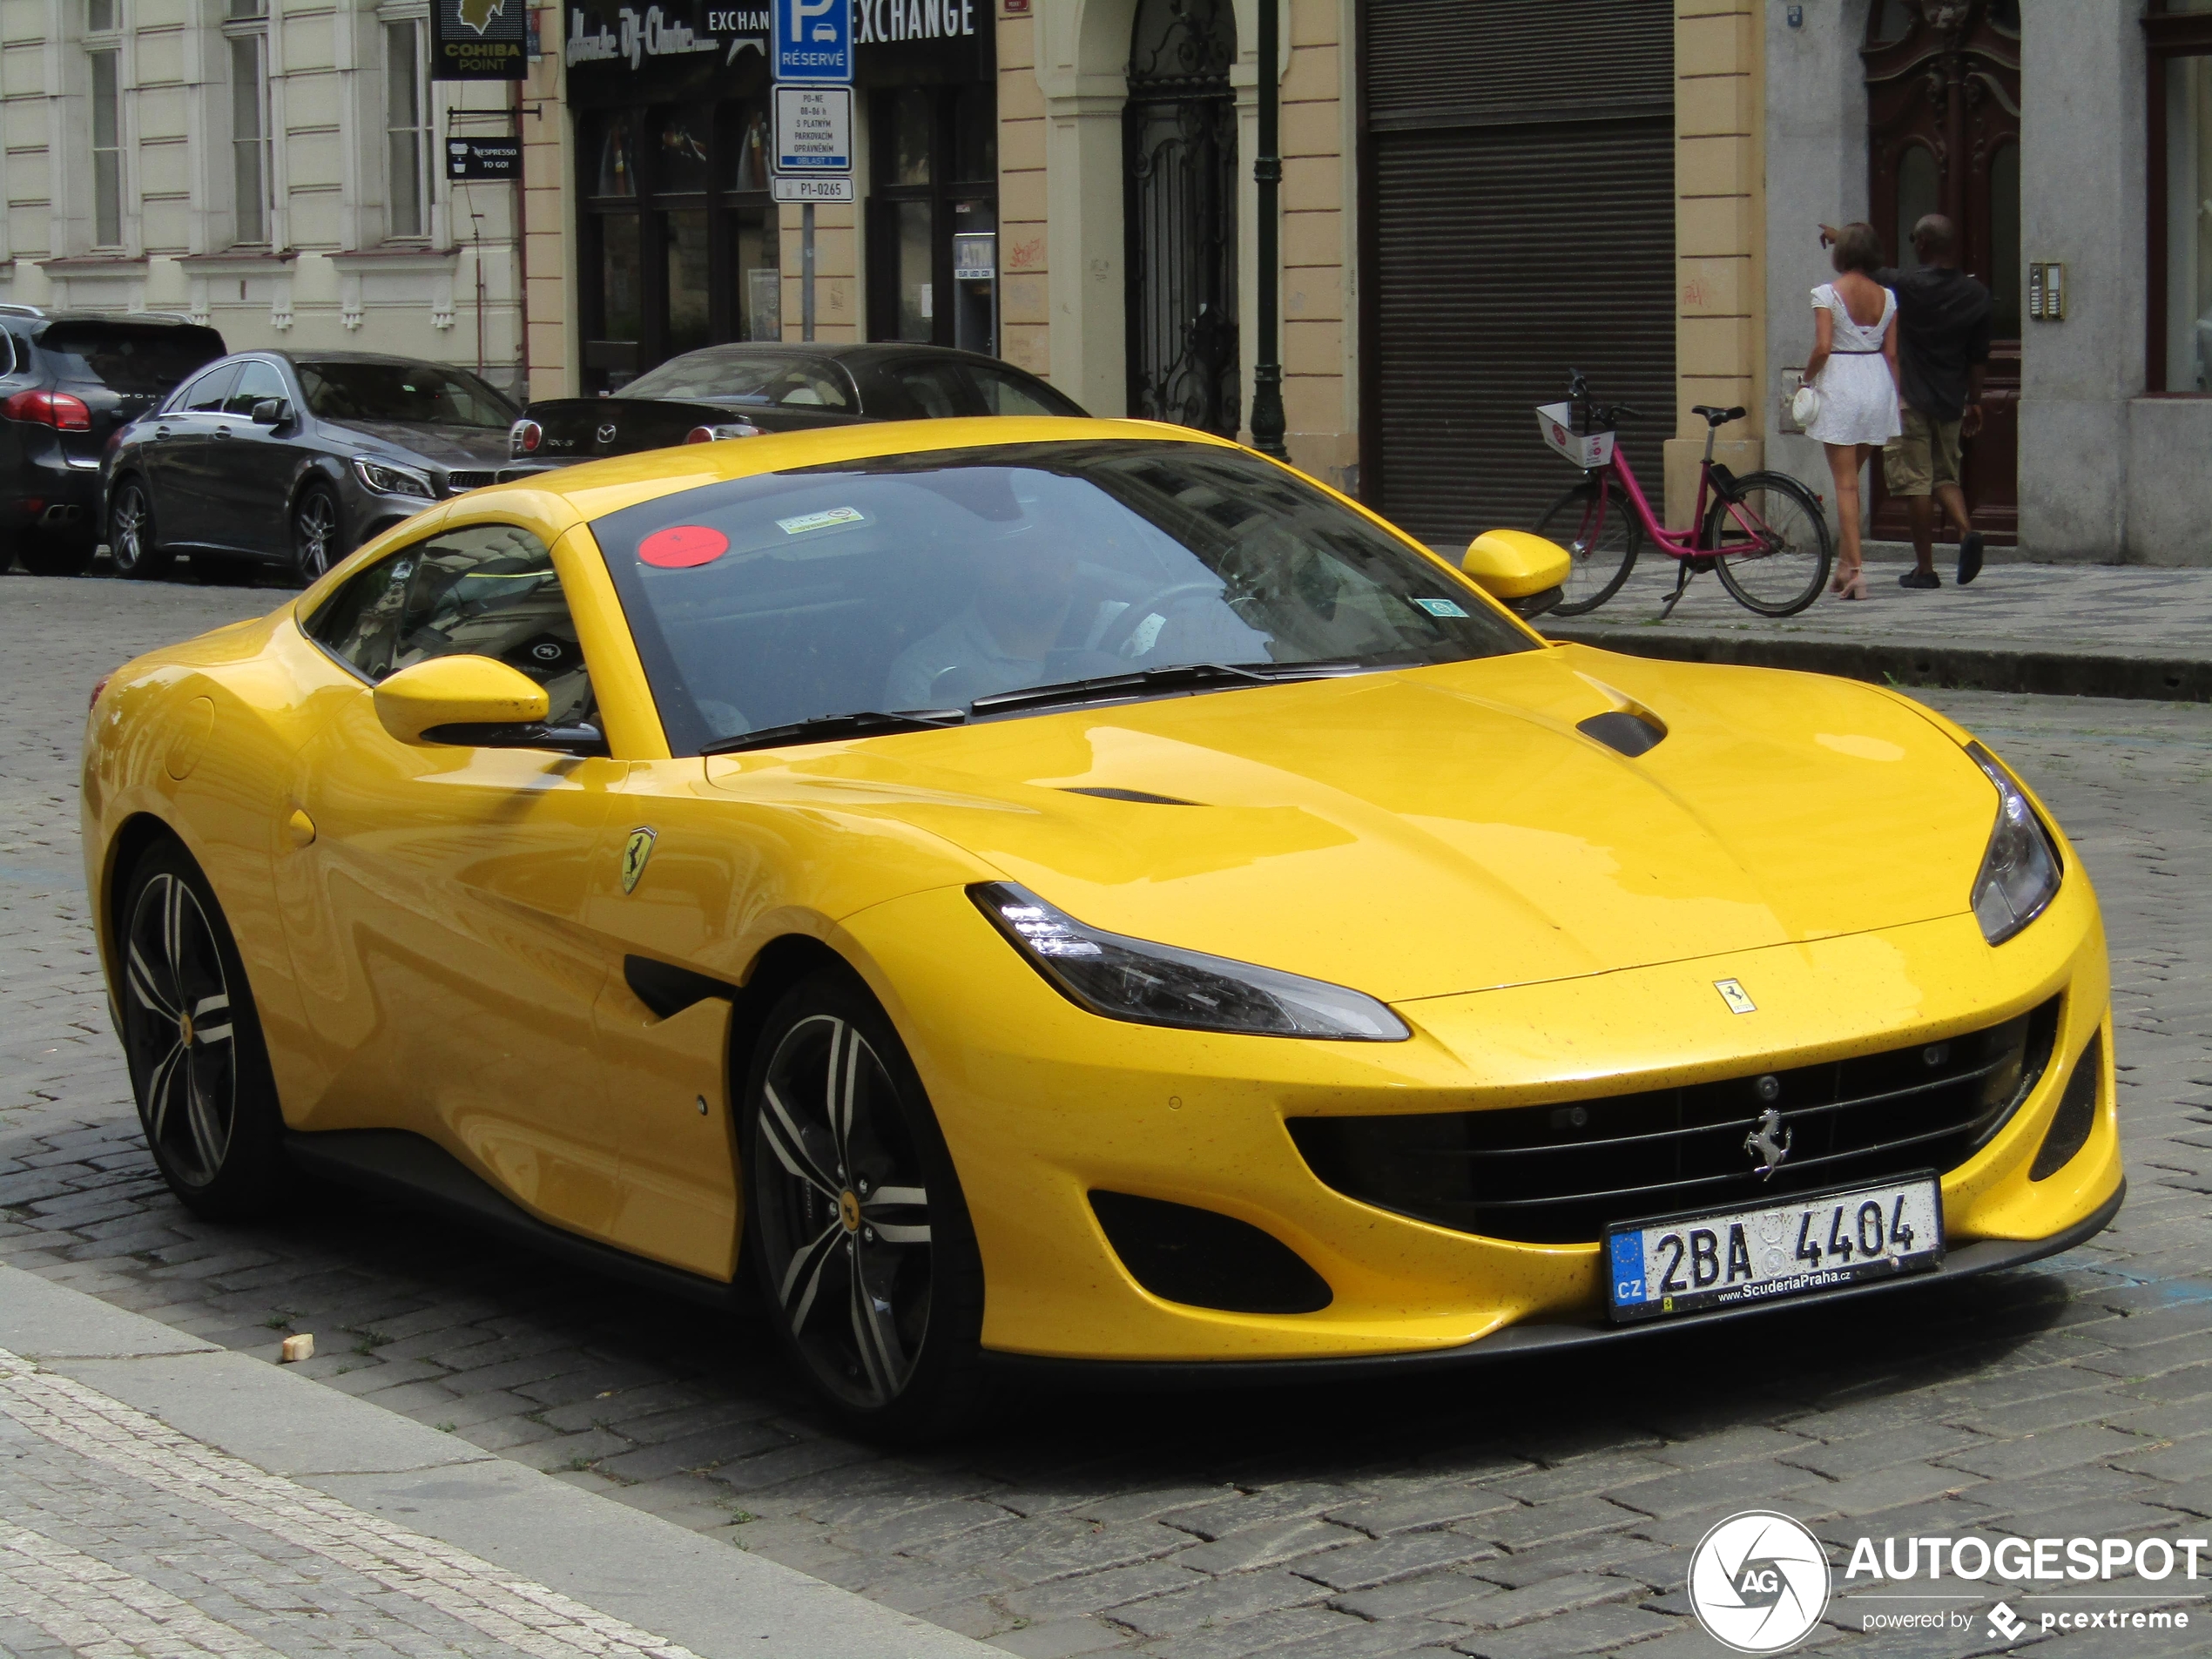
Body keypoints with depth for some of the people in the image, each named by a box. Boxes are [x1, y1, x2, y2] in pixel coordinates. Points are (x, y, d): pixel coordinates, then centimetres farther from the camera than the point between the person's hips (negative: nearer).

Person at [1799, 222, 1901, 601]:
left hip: (1839, 385, -5)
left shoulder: (1827, 294, -9)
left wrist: (1806, 379, 0)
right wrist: (1898, 398, 12)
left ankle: (1856, 569, -9)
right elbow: (1891, 353, 5)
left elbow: (1823, 347, -17)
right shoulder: (1886, 297, 5)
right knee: (1853, 477, 18)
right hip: (1877, 384, 5)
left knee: (1846, 482, -2)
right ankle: (1846, 559, 20)